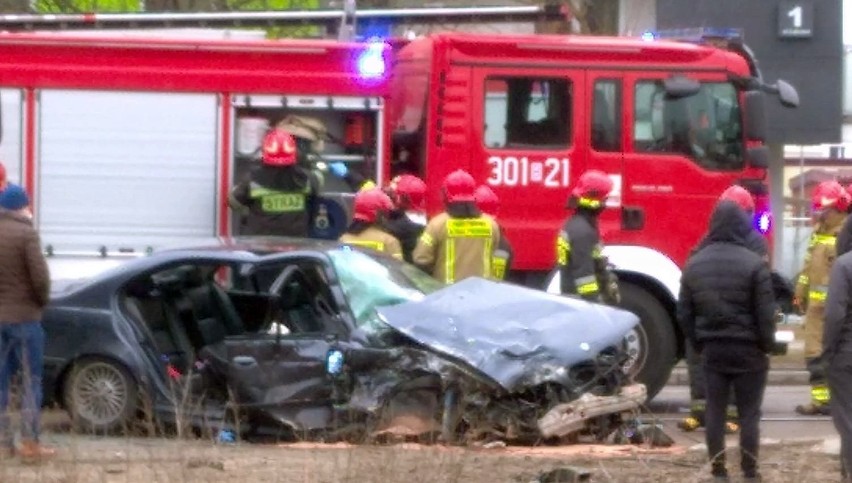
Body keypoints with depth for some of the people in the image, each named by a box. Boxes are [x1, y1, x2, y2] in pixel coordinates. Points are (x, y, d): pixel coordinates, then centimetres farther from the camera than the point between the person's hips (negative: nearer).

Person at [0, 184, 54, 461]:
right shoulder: (25, 234, -13)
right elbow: (40, 276, -17)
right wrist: (42, 301, 2)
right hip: (24, 316, -5)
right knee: (31, 381, 1)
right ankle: (30, 444, 0)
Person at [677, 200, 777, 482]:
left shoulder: (694, 265, 3)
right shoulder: (754, 264, -13)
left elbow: (684, 314, 8)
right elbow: (765, 314, -12)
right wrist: (767, 345, 1)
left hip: (712, 349, 4)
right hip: (748, 350, -4)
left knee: (715, 411, 9)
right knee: (749, 413, 2)